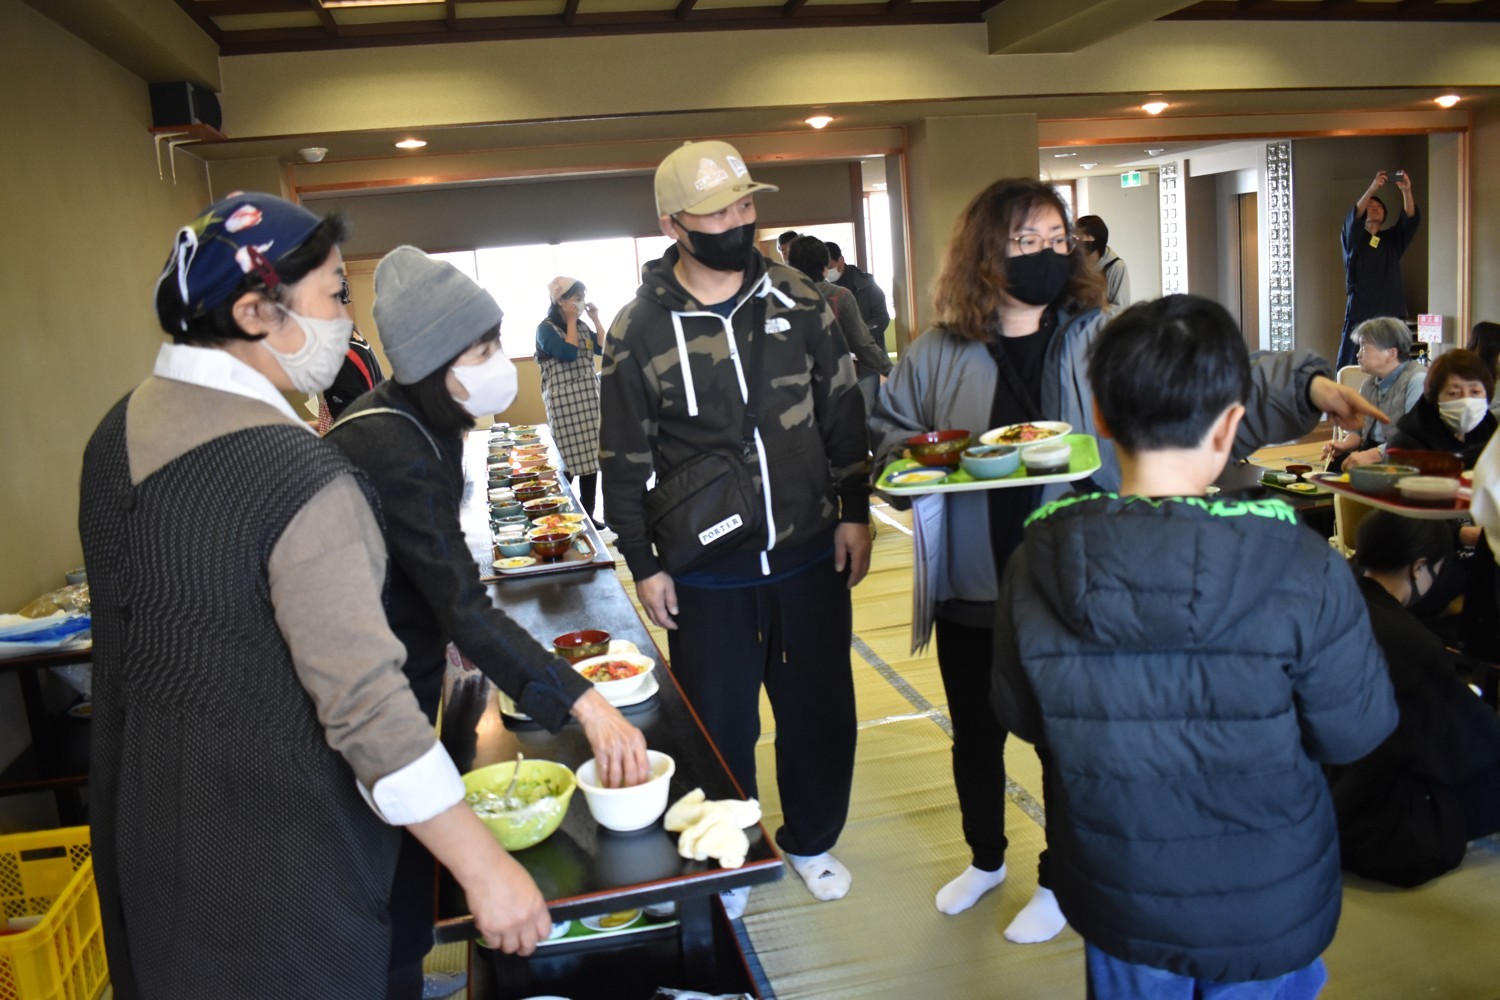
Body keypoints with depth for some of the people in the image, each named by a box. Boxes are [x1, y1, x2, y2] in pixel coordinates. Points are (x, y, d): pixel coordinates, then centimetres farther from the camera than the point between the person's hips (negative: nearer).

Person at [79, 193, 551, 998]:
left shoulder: (120, 430, -1)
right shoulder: (297, 476, -28)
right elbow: (367, 706, -30)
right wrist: (487, 869, -23)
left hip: (141, 802, 8)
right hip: (271, 829, -8)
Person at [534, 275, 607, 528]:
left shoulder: (582, 326, 14)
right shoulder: (546, 328, -6)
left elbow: (603, 349, 5)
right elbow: (568, 354, -19)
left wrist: (595, 319, 4)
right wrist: (571, 322, -9)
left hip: (590, 398, 6)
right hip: (564, 401, -6)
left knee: (591, 458, 5)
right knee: (568, 461, -7)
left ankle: (588, 514, 13)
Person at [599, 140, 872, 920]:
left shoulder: (798, 300, -1)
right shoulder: (639, 330, -7)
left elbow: (843, 412, 6)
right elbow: (625, 460, -1)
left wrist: (854, 513, 2)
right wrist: (643, 565, -2)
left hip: (810, 558, 2)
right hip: (707, 574, -2)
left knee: (820, 711, 14)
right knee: (721, 725, 11)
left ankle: (811, 841, 40)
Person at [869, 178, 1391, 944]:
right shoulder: (937, 354, -2)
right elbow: (885, 430, 10)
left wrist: (1306, 385, -32)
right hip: (970, 593, 2)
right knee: (976, 736, 20)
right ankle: (985, 859, 48)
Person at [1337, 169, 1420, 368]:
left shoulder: (1392, 240, 18)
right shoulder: (1352, 239, 9)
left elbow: (1411, 220, 2)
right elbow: (1353, 219, -11)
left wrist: (1406, 191, -15)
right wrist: (1372, 189, -25)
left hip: (1392, 314, 3)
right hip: (1359, 314, -3)